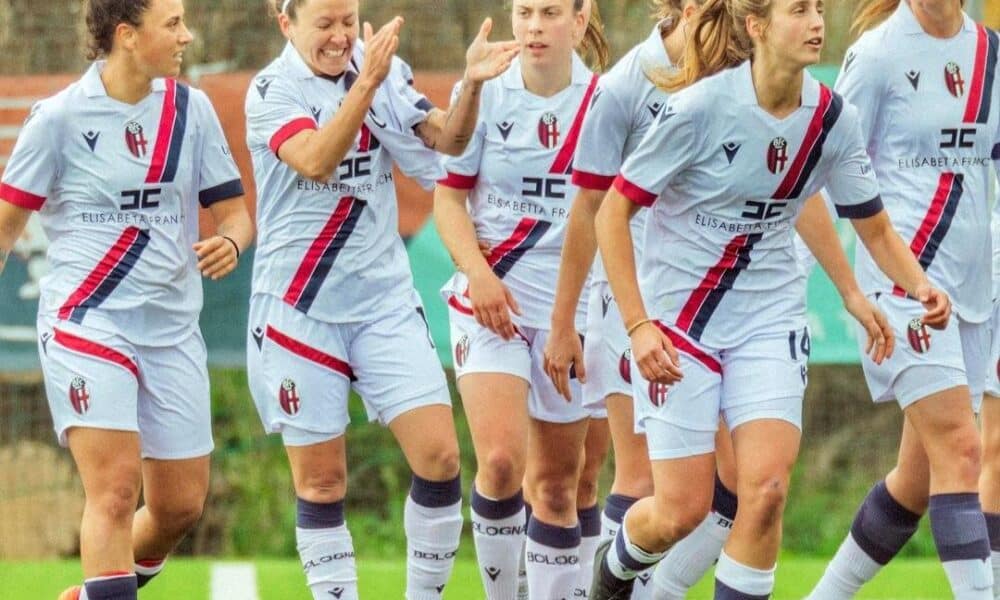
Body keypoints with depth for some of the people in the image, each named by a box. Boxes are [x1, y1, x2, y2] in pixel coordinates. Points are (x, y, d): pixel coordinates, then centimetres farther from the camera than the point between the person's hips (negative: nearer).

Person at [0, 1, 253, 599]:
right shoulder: (61, 117, -6)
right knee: (116, 486, -19)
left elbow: (233, 210, 10)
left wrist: (230, 242, -12)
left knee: (181, 505, 7)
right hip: (85, 320, -5)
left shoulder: (191, 109, 5)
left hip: (172, 327, 5)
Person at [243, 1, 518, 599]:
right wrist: (366, 84, -38)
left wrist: (472, 83, -22)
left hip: (384, 298, 3)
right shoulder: (272, 91, -10)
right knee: (321, 482, 2)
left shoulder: (384, 71, 3)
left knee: (440, 455, -7)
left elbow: (448, 140, -3)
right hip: (300, 305, -3)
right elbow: (317, 161, -26)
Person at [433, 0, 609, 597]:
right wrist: (478, 274, -13)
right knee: (501, 459, -19)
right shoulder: (485, 95, -3)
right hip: (492, 299, -1)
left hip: (572, 308, 1)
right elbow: (449, 196, 2)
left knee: (557, 482, 8)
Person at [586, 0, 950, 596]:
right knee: (682, 510, -3)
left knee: (766, 488, -15)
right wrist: (637, 326, -19)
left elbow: (876, 229, 7)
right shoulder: (702, 106, -18)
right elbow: (613, 212, -13)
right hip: (679, 317, -3)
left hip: (769, 319, 4)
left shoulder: (832, 118, -5)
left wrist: (919, 284, -14)